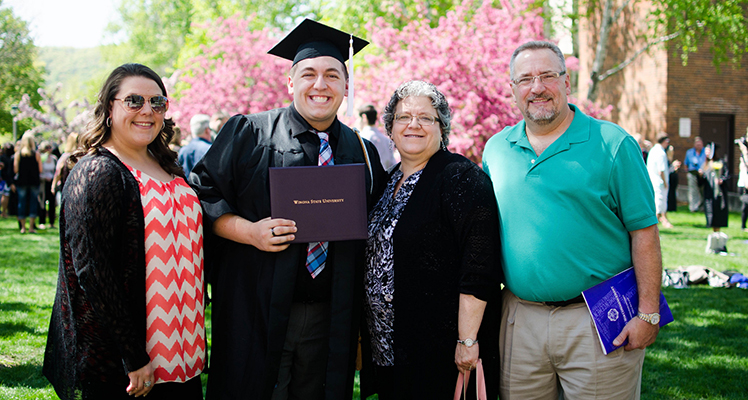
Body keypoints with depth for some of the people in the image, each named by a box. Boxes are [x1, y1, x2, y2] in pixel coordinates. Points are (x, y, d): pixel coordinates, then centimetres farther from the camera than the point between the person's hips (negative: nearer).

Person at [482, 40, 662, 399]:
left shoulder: (613, 144, -4)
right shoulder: (496, 149, 8)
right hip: (520, 320, 4)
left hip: (598, 323, -3)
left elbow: (644, 233, -6)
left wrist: (648, 314, -11)